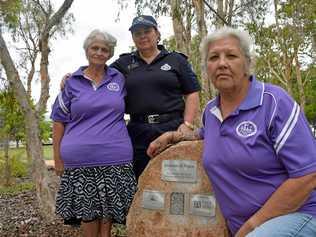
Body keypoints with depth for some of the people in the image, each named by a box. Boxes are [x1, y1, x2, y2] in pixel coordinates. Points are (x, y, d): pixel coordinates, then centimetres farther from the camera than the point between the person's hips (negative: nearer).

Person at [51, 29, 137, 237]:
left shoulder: (119, 79, 10)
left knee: (109, 208, 6)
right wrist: (57, 157, 4)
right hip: (80, 159, 0)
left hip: (115, 157, 1)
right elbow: (59, 120, 8)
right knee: (88, 209, 5)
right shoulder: (72, 82, 7)